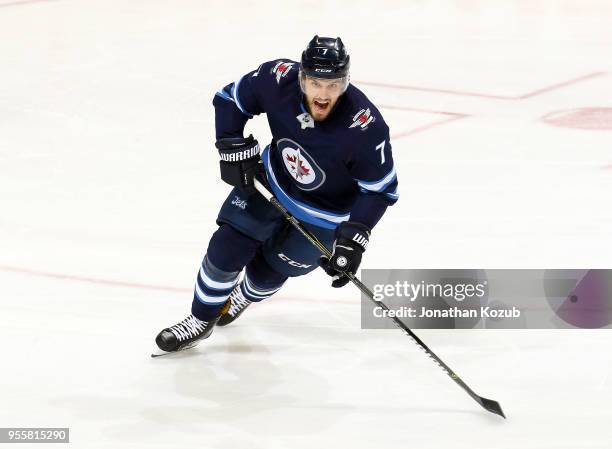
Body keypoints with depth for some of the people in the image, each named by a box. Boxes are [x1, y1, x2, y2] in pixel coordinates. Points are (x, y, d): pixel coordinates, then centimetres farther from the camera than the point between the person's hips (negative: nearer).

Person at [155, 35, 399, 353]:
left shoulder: (365, 127, -37)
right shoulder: (278, 80, -28)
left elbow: (380, 189, -25)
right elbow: (229, 99, -8)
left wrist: (354, 237, -33)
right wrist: (234, 148, -17)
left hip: (325, 214, -3)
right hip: (272, 182, 3)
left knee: (267, 272, 10)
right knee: (226, 250, -4)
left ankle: (243, 297, 48)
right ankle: (201, 320, 22)